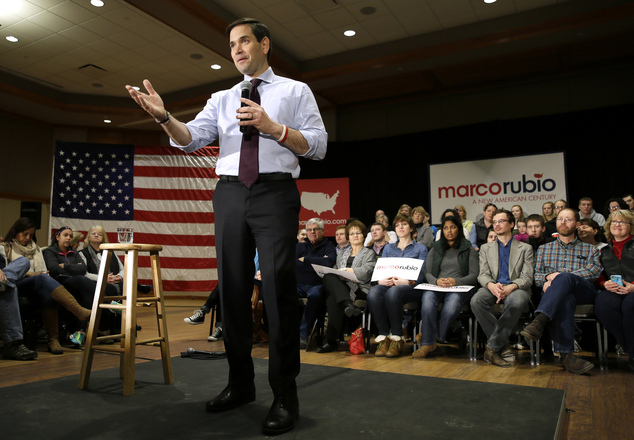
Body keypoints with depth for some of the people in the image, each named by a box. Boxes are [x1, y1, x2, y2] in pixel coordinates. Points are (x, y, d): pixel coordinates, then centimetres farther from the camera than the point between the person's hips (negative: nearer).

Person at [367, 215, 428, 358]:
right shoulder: (388, 248, 27)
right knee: (373, 292, -34)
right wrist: (381, 280, -9)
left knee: (393, 292, -39)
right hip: (388, 284, 3)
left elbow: (420, 275, 3)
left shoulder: (420, 248, 17)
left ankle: (396, 339, -28)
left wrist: (407, 282, -17)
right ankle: (383, 337, -29)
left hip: (410, 287, -3)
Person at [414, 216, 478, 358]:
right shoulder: (435, 248, 23)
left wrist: (455, 281, -14)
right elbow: (427, 273, 12)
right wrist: (436, 281, -12)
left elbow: (474, 275, 5)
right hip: (436, 287, 2)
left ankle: (437, 335, -12)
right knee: (427, 300, -35)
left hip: (460, 288, -2)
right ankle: (428, 342, -26)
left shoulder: (469, 249, 16)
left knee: (451, 307, -37)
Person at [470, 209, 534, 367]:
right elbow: (483, 275, 8)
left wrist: (511, 287, -20)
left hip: (516, 288, -2)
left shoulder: (525, 248, 14)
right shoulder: (485, 248, 21)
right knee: (476, 300, -34)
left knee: (516, 302, -39)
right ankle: (502, 345, -20)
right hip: (492, 287, 2)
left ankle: (492, 347, -29)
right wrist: (491, 285, -18)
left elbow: (527, 277, 3)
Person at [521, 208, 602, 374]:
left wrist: (559, 276, -11)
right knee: (565, 300, -39)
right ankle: (566, 354, -47)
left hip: (584, 292, -1)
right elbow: (536, 276, 18)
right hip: (555, 293, 1)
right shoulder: (544, 249, 28)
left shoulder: (589, 250, 24)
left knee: (564, 277, -37)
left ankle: (539, 321, -52)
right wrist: (547, 277, -9)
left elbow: (595, 270, 2)